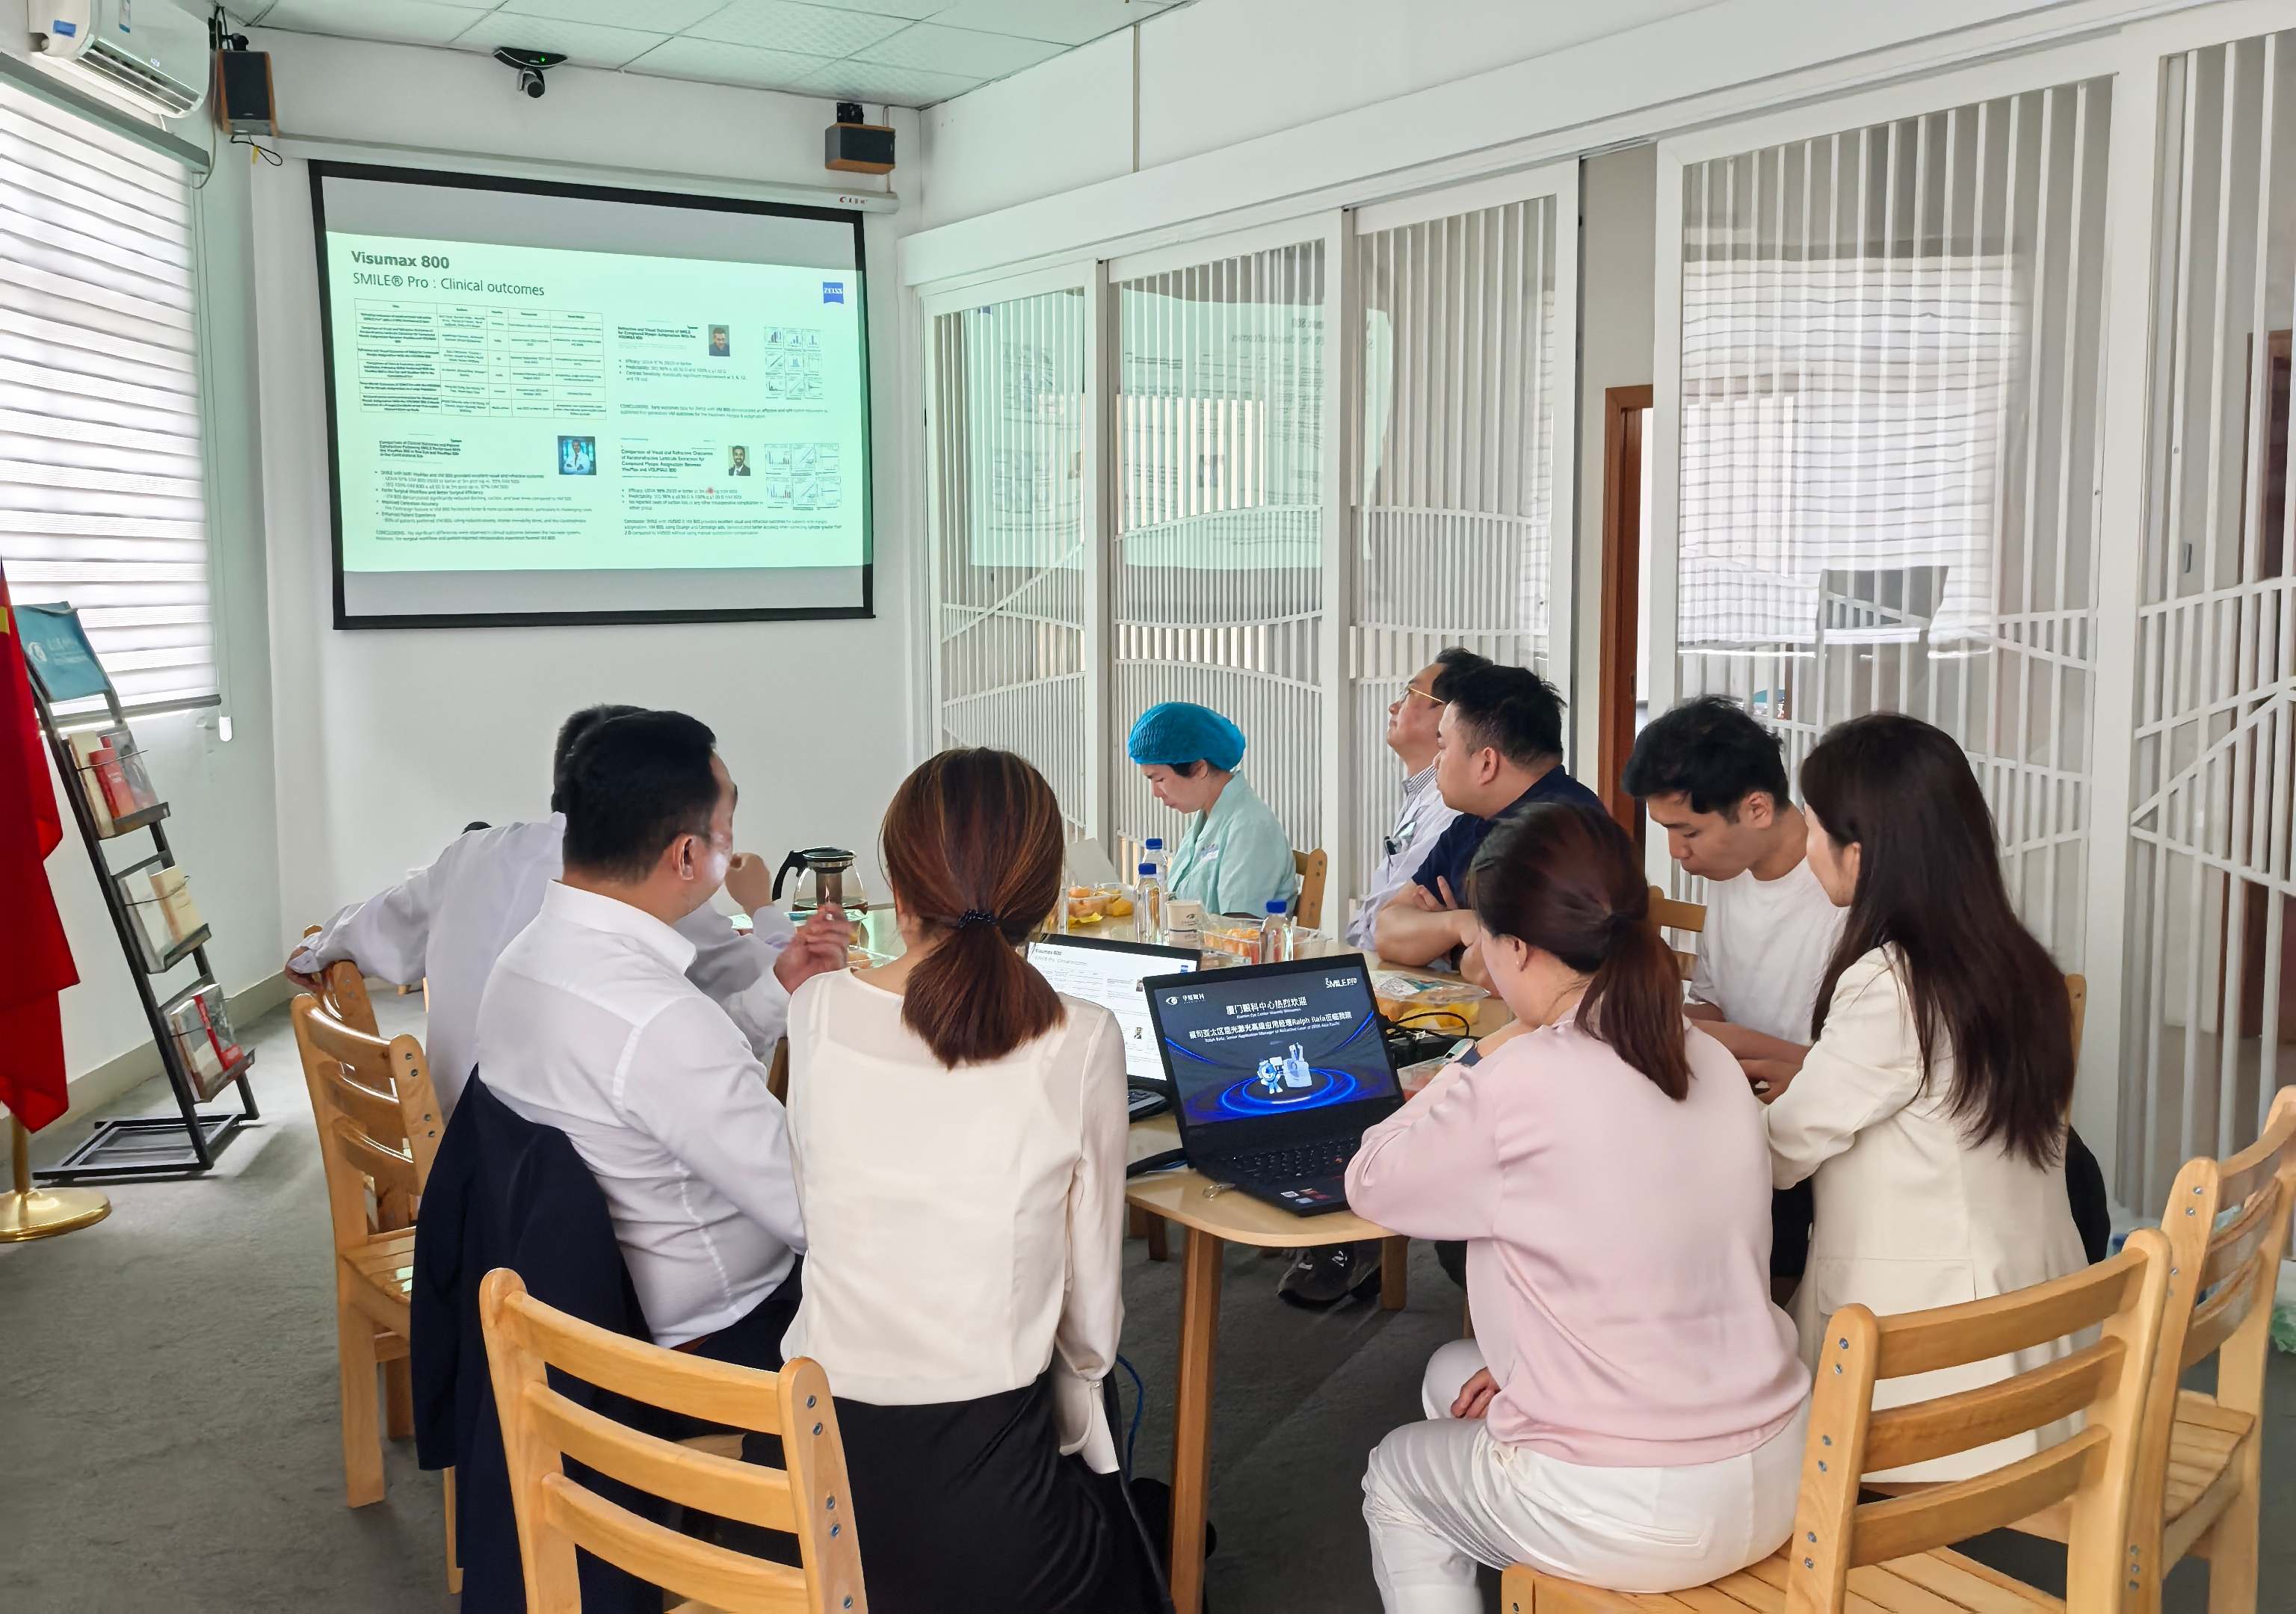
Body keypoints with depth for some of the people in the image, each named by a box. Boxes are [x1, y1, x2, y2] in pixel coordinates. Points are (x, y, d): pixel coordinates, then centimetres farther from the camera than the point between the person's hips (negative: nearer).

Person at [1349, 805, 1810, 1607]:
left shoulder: (1519, 1088, -22)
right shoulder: (1712, 1062, 0)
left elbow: (1370, 1184, -5)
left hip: (1630, 1520, -6)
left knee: (1396, 1476, 25)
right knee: (1453, 1371, 28)